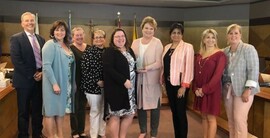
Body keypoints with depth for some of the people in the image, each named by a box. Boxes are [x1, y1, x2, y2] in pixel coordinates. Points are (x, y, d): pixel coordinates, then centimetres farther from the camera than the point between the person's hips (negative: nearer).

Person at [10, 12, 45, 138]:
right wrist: (32, 75, -15)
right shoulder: (16, 38, -5)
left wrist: (42, 72, -6)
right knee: (24, 111, 6)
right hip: (24, 80, -5)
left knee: (38, 110, 14)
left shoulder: (41, 39, 11)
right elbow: (16, 60, -14)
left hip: (40, 79, 5)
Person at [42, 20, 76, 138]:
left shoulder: (67, 46, 11)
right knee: (51, 111, 2)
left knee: (61, 109, 16)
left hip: (65, 84, 8)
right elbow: (46, 66, -19)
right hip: (54, 84, -7)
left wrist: (74, 83, 10)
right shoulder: (50, 44, -11)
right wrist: (54, 83, -22)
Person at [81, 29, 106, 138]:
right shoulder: (88, 52, -6)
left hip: (106, 85, 5)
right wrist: (97, 81, -15)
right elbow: (85, 70, -13)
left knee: (104, 110, 13)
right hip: (93, 86, -4)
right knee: (95, 111, 5)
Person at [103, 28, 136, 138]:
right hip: (115, 89, -7)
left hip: (130, 89, 7)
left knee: (130, 114, 11)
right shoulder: (109, 52, -9)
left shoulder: (129, 51, 13)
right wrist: (123, 81, -23)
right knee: (115, 115, 1)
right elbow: (108, 69, -20)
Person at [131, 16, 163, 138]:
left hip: (152, 79, -4)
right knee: (140, 105, 12)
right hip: (138, 78, 4)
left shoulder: (157, 42, -4)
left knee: (154, 106, 5)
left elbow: (159, 63, -12)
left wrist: (146, 68, -24)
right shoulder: (135, 42, 9)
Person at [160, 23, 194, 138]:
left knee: (181, 112, 1)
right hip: (169, 83, 6)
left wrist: (184, 86, -17)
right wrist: (162, 82, 10)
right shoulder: (167, 47, 12)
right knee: (174, 111, 13)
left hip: (180, 84, -6)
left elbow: (188, 67, -13)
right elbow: (164, 66, 13)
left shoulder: (187, 47, -7)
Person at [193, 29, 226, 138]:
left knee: (211, 118, -1)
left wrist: (205, 89, -16)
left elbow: (218, 75, -15)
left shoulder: (220, 54, -8)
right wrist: (196, 89, -3)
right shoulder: (199, 55, 10)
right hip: (200, 91, 6)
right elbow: (195, 73, 10)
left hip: (212, 90, -6)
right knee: (204, 117, 13)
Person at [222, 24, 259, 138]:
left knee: (239, 119, -8)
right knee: (230, 119, 10)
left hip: (242, 89, -6)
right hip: (227, 90, 6)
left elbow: (253, 70, -13)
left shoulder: (248, 49, -8)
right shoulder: (225, 51, 9)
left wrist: (248, 90, -19)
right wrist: (223, 88, 8)